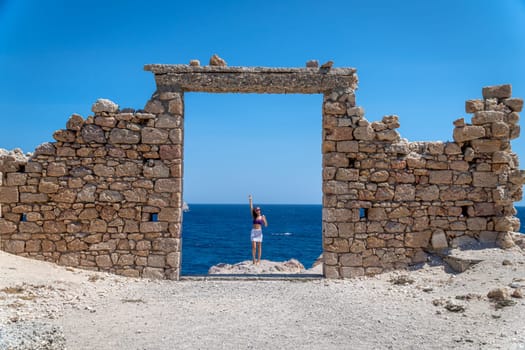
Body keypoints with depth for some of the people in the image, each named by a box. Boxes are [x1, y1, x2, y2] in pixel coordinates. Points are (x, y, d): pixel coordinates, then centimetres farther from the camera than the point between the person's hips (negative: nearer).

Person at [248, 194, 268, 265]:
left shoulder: (262, 217, 3)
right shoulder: (254, 216, 7)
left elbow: (266, 225, -4)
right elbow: (251, 208, 0)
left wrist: (264, 219, -21)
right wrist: (250, 200, -5)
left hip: (259, 232, -1)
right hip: (253, 231, 1)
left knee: (259, 247, 2)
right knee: (254, 247, -5)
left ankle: (258, 260, 7)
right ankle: (254, 260, -2)